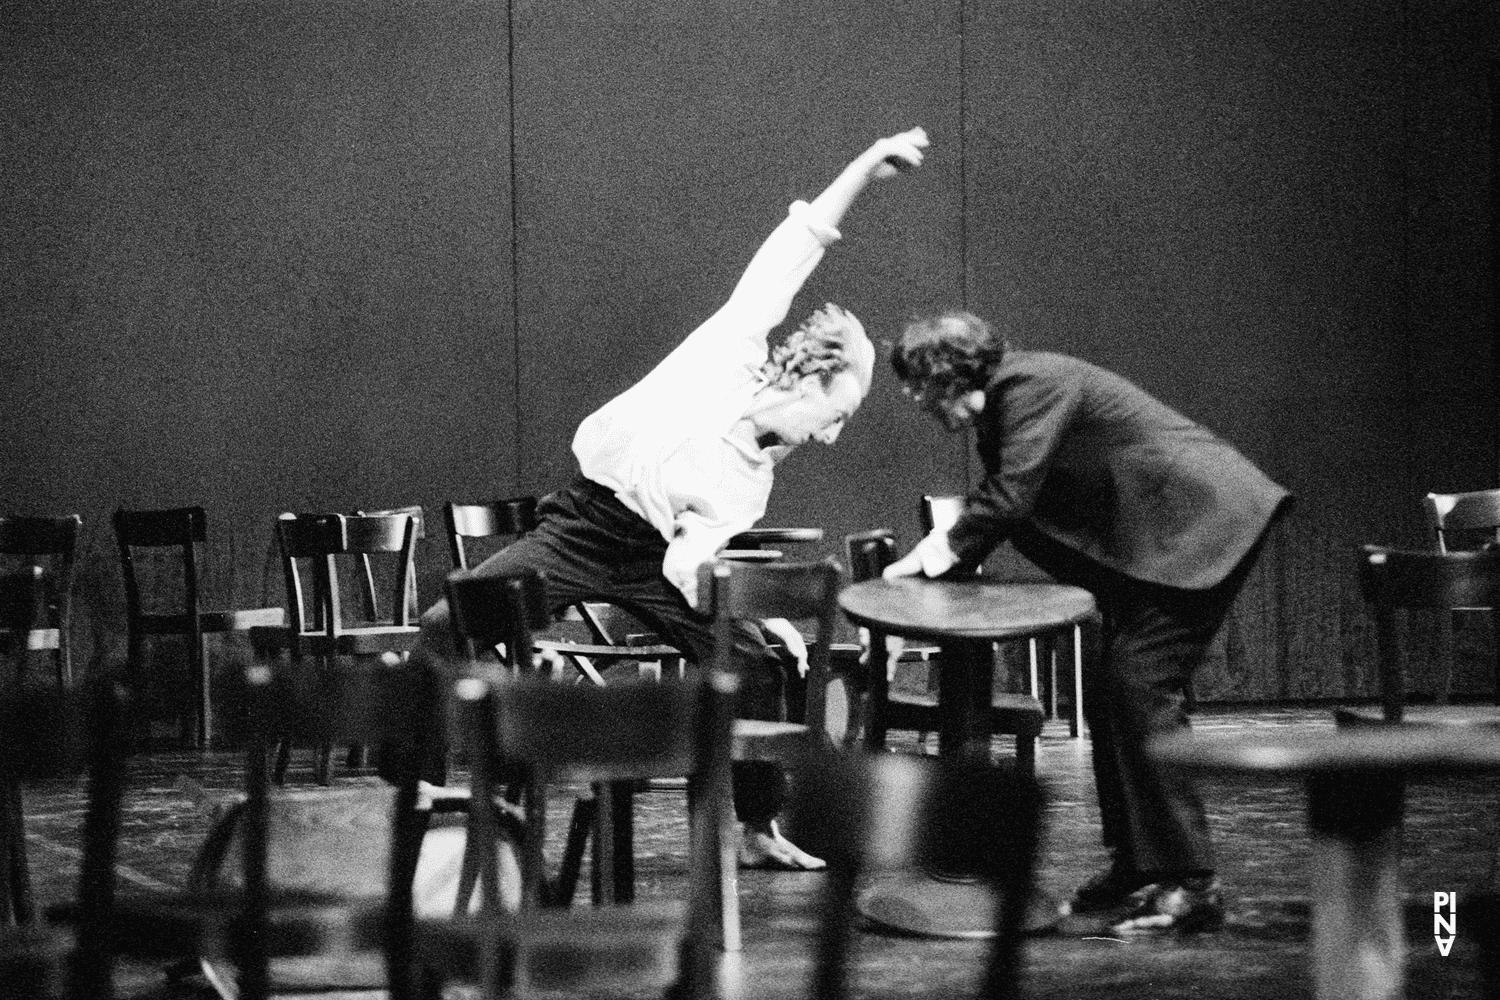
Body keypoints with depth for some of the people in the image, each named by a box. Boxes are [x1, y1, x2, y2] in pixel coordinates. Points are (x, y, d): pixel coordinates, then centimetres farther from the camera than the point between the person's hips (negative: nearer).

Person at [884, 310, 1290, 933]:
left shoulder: (1028, 385, -15)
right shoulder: (1006, 399, 15)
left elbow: (1010, 496, -21)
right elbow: (1002, 502, 17)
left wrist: (942, 552, -8)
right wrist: (941, 556, 1)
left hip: (1202, 523, -11)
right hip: (1159, 534, 11)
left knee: (1139, 690, -15)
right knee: (1111, 694, 9)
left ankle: (1189, 885, -15)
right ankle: (1137, 870, 15)